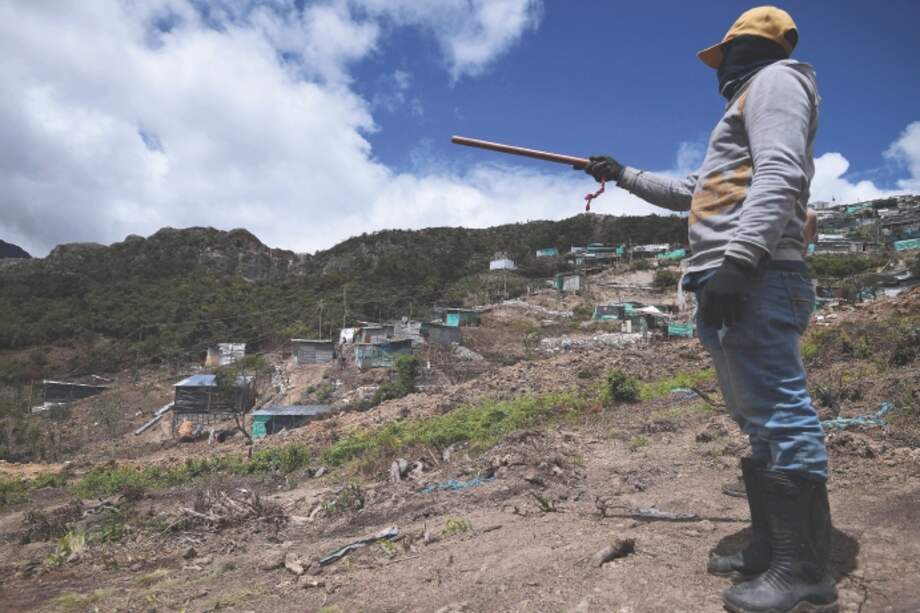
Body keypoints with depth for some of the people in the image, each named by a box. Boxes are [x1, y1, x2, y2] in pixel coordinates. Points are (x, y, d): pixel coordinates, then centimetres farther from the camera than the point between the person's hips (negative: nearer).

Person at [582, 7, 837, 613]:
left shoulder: (775, 79, 4)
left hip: (754, 278, -11)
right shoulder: (748, 108, 34)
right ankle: (772, 551, 15)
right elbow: (690, 192, 41)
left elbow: (781, 177, -15)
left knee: (779, 413, -12)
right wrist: (624, 175, 42)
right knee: (759, 418, 9)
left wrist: (737, 259, -26)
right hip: (730, 283, 11)